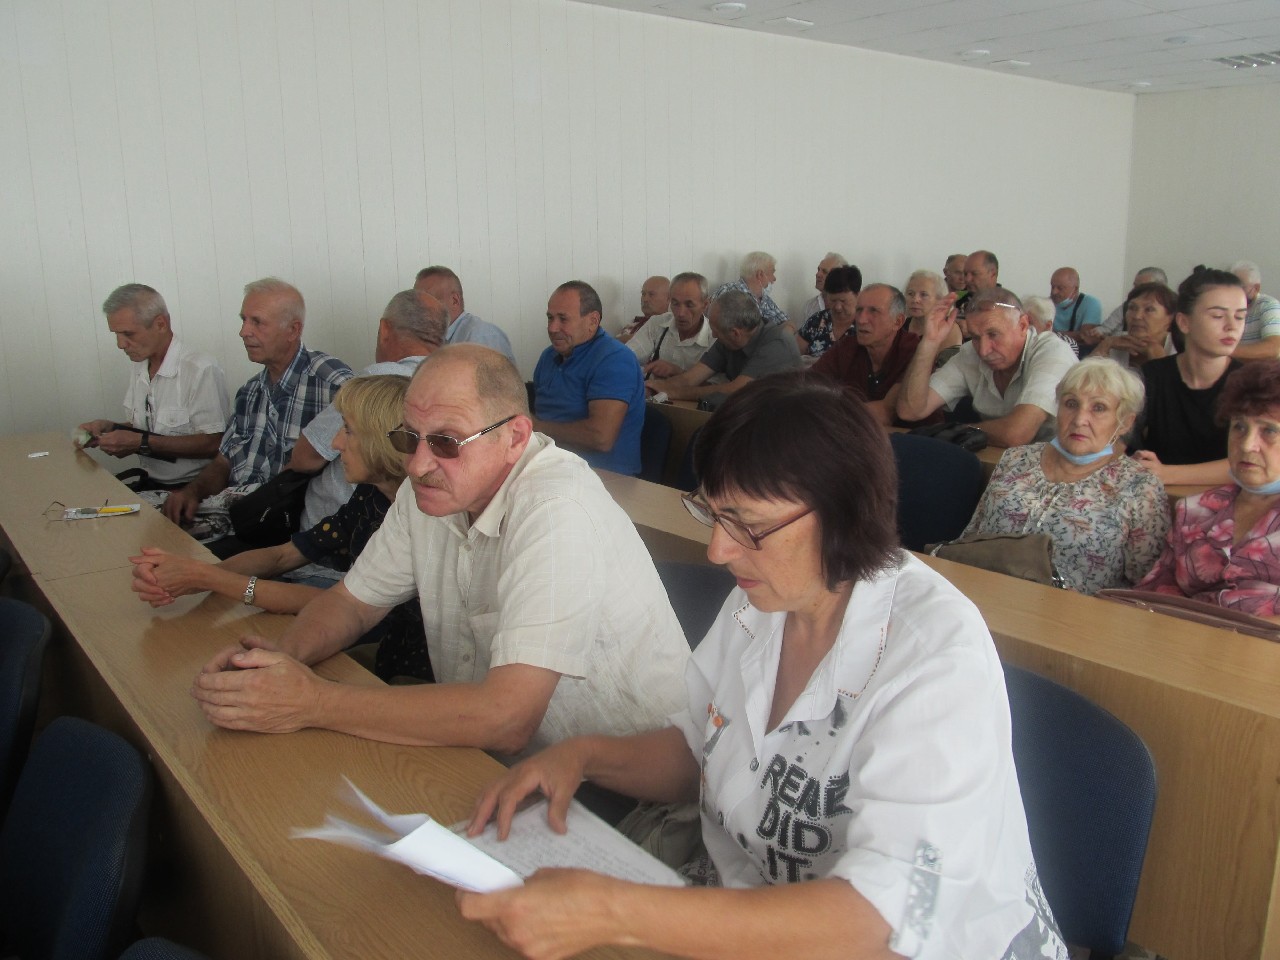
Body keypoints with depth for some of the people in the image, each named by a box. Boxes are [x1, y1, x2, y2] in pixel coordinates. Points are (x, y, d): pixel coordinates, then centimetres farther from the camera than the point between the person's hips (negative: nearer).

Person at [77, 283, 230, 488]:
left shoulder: (201, 370, -16)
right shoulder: (140, 367, 12)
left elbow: (213, 444, -19)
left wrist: (142, 443, -19)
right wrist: (109, 427, 2)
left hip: (190, 488, -7)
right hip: (148, 483, 7)